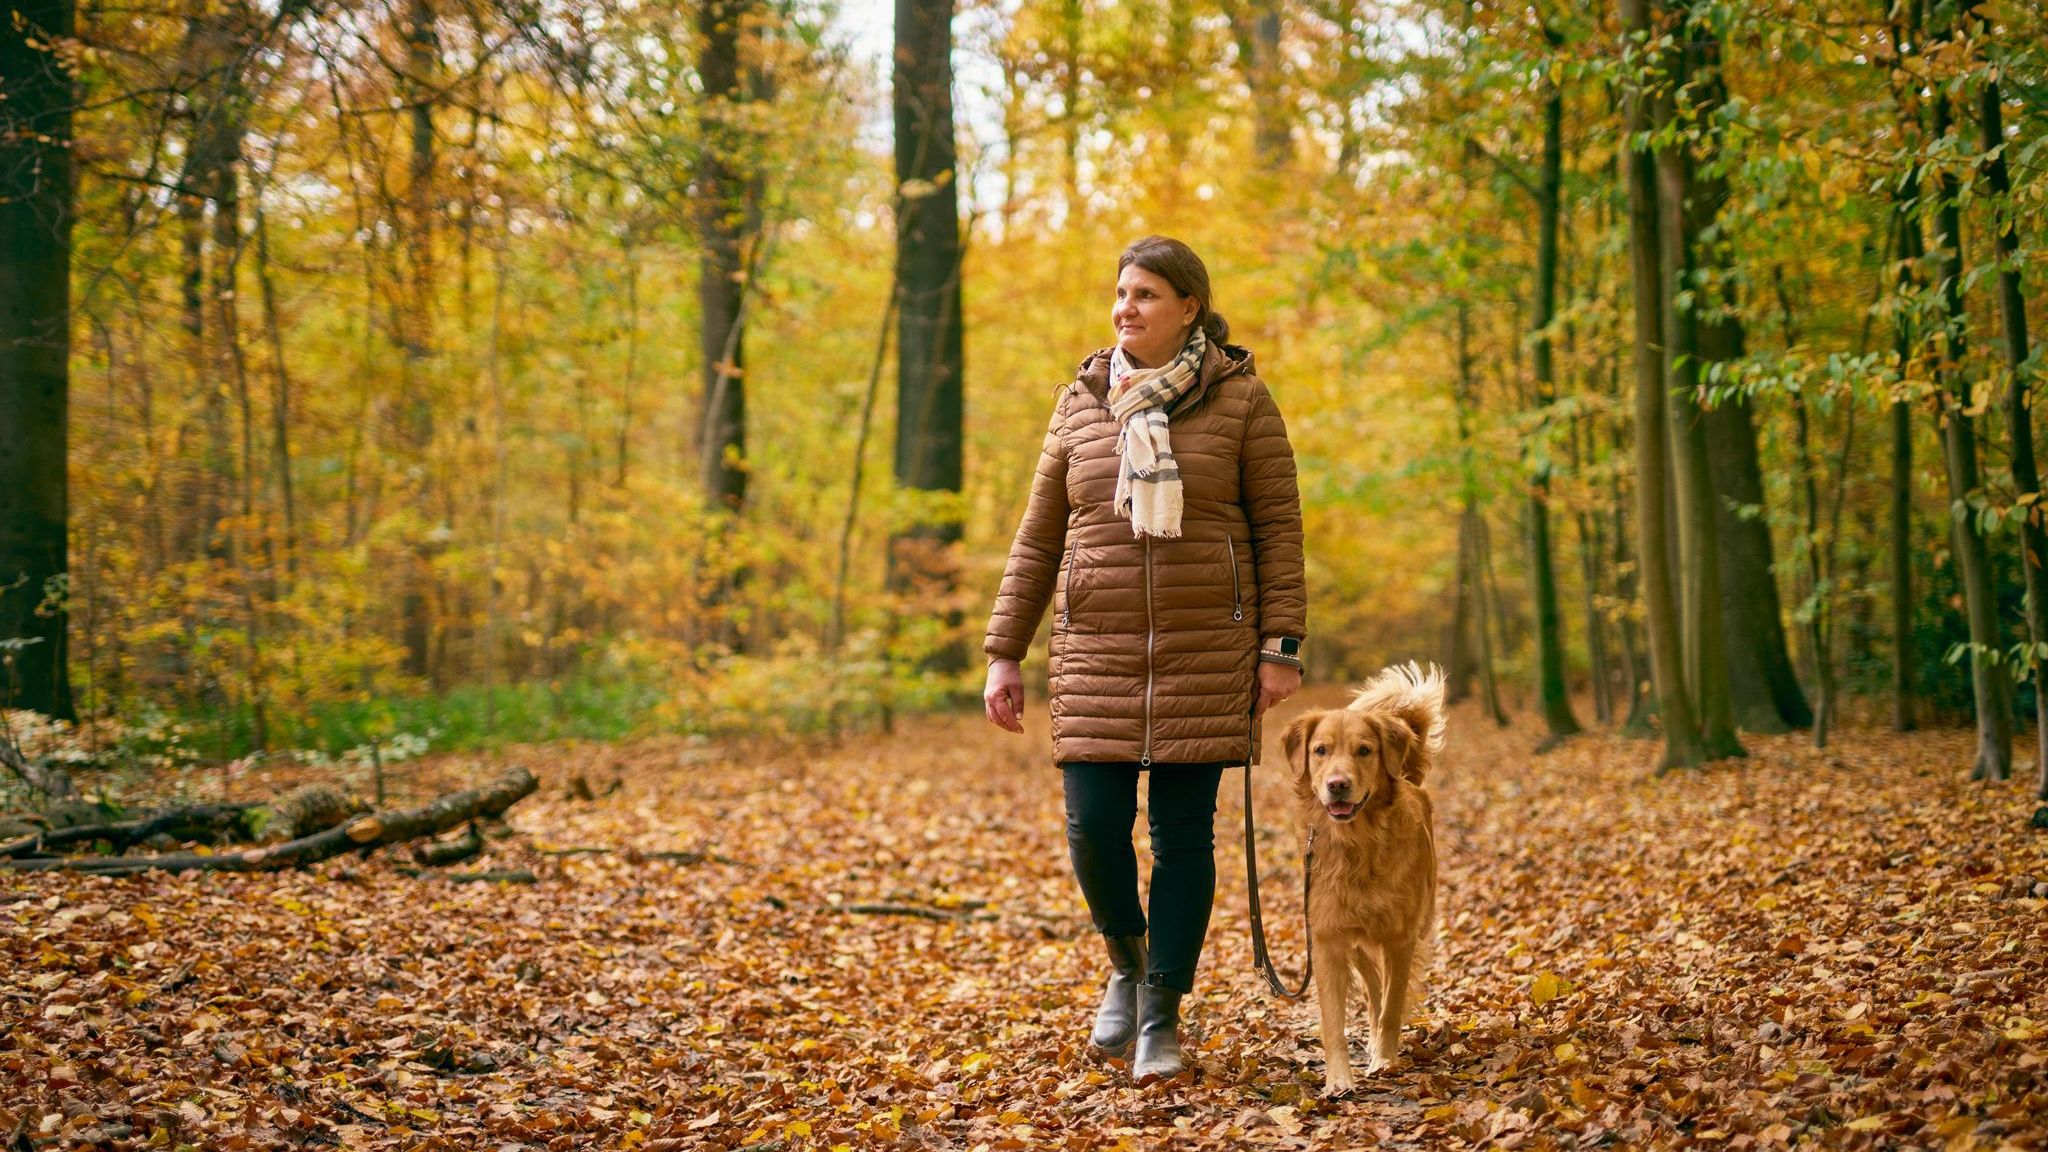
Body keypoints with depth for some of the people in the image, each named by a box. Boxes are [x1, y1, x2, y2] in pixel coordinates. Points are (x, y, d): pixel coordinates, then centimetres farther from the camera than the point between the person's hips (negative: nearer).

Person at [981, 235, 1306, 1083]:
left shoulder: (1239, 400, -1)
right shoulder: (1081, 404, 7)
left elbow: (1278, 528, -1)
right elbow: (1038, 540, 9)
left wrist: (1281, 649, -7)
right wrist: (1003, 655, 5)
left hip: (1204, 651, -2)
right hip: (1099, 654, 2)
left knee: (1183, 834, 1)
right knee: (1093, 830, -5)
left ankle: (1162, 1015, 13)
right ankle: (1127, 962, 25)